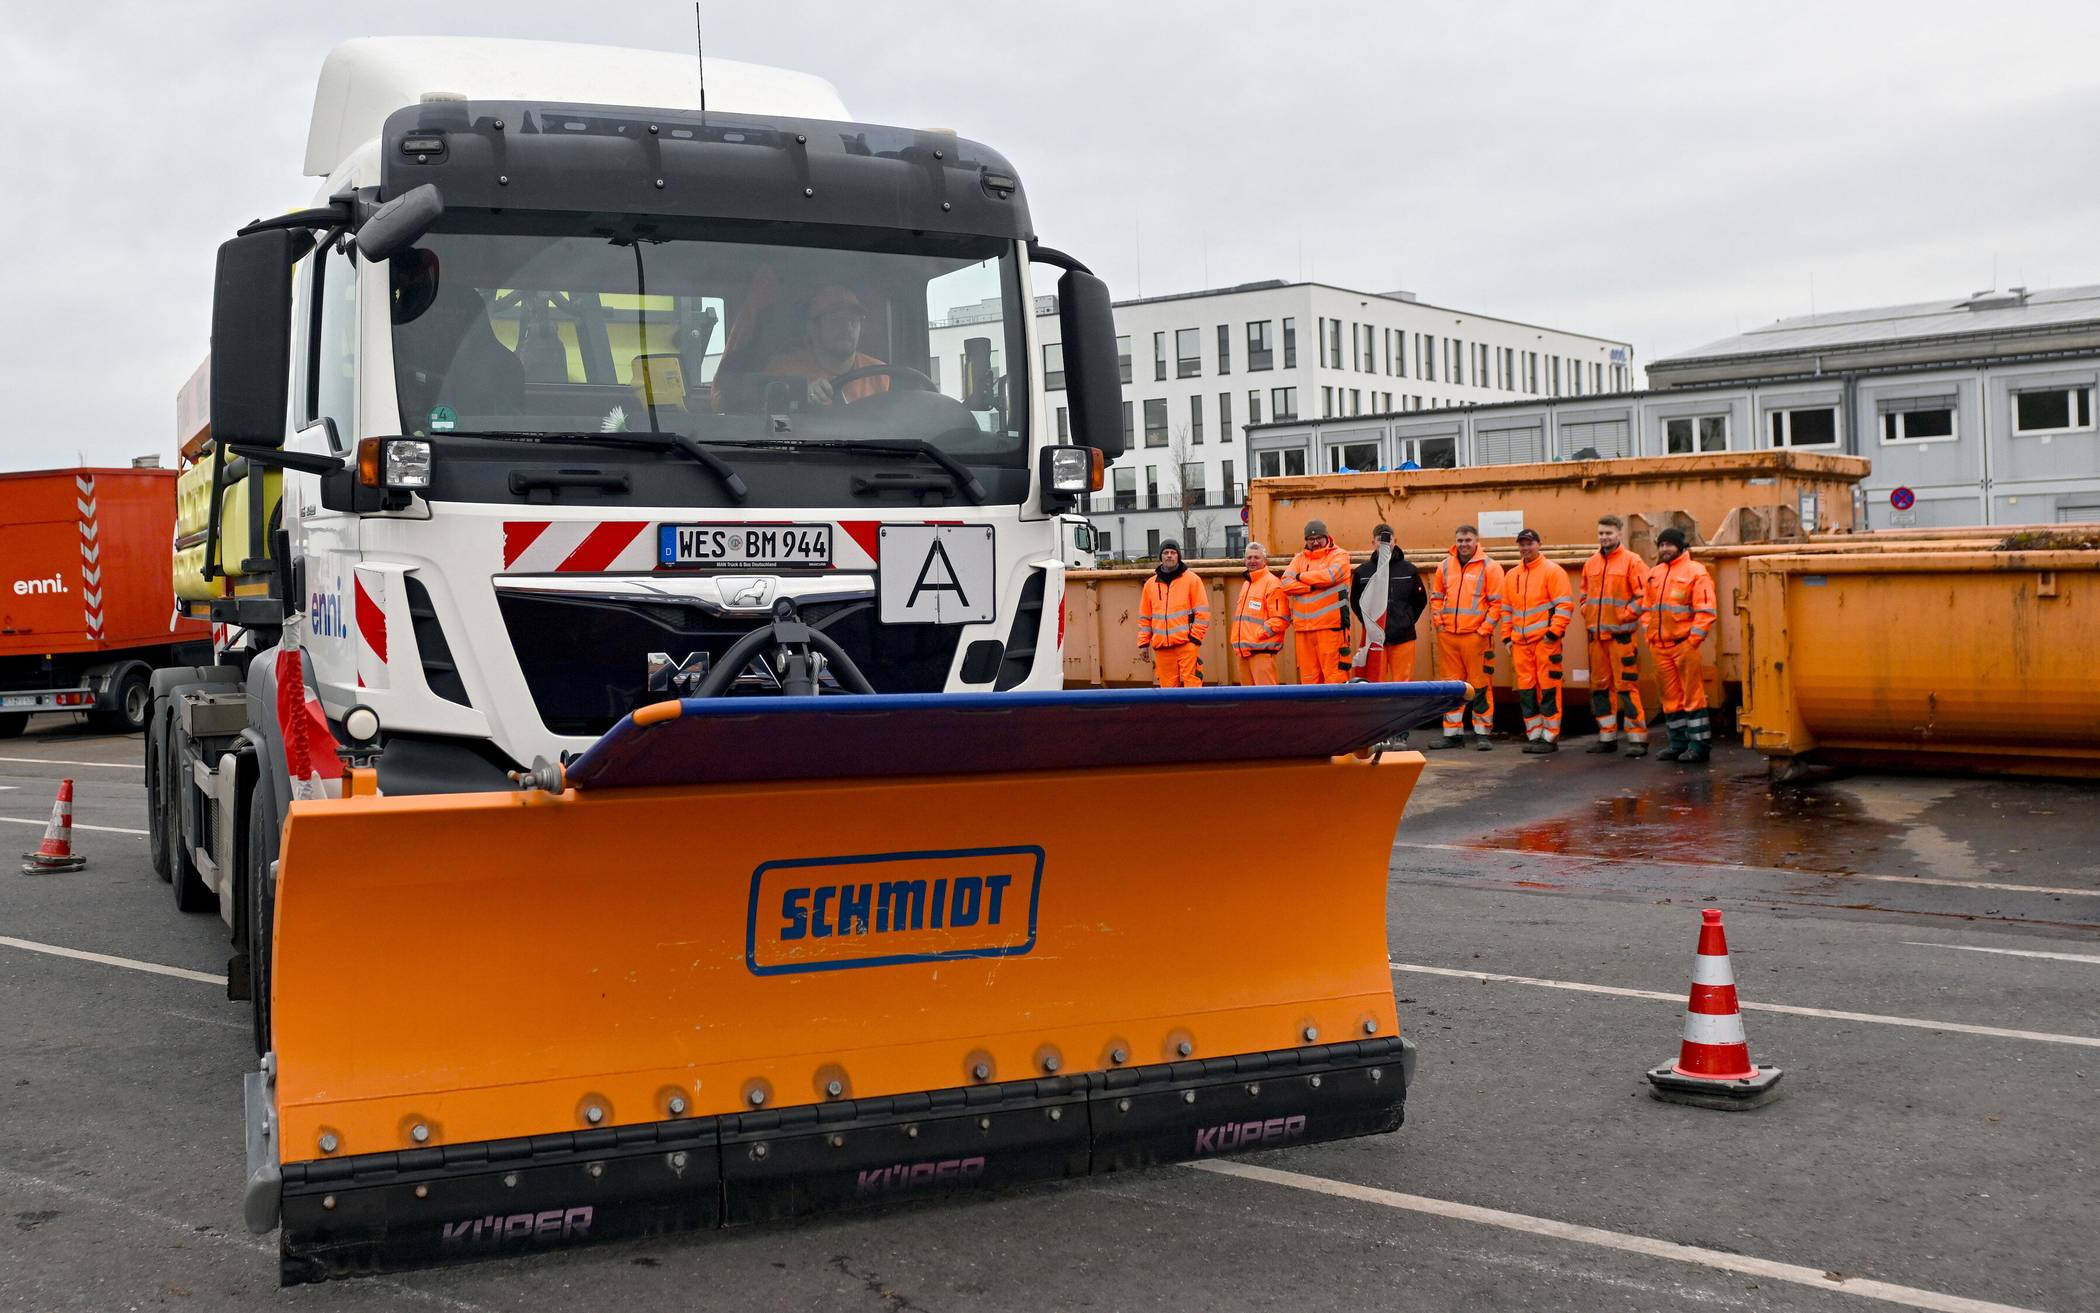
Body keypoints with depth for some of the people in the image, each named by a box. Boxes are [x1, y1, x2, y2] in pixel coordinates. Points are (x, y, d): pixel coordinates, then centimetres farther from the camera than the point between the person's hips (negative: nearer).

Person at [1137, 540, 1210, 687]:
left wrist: (1195, 637, -8)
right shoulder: (1151, 584, 13)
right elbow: (1144, 617, 17)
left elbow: (1202, 611, 0)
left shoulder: (1191, 579, 3)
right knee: (1168, 686, 4)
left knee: (1192, 684, -9)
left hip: (1186, 644, -4)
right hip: (1161, 647, 4)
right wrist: (1143, 643, 10)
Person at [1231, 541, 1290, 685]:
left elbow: (1281, 619, -14)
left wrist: (1259, 633, -16)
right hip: (1243, 650, 9)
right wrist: (1237, 638, 16)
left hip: (1262, 650, -9)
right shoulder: (1246, 584, 22)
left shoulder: (1272, 583, -7)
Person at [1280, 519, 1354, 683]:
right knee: (1308, 676, 6)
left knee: (1333, 675, -8)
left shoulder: (1339, 556, 5)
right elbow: (1286, 584, 3)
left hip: (1330, 627, -5)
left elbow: (1329, 576, -15)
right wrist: (1312, 586, -10)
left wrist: (1302, 577, 0)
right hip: (1303, 627, 5)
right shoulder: (1299, 559, 18)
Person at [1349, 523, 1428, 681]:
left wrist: (1407, 621, 4)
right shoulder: (1362, 571, 4)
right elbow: (1355, 602, 14)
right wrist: (1368, 622, 3)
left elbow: (1421, 600, 14)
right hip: (1374, 637, 0)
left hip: (1403, 638, 0)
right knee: (1374, 683, 0)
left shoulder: (1408, 570, 5)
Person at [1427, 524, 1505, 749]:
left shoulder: (1489, 567, -1)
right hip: (1448, 636, 4)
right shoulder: (1444, 566, 12)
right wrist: (1438, 622, 6)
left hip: (1476, 636, -4)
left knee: (1481, 686, -2)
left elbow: (1496, 602, -4)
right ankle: (1453, 733, 14)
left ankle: (1482, 733, 5)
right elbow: (1436, 597, 19)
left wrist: (1484, 629, -10)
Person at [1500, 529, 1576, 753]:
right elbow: (1506, 608, 22)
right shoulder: (1511, 576, 16)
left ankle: (1550, 737, 0)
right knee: (1526, 690, 7)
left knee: (1548, 689, -5)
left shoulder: (1552, 571, -3)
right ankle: (1534, 735, 14)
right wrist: (1507, 637, 15)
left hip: (1545, 641, -6)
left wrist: (1553, 633, -14)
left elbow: (1565, 604, -8)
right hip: (1520, 642, 6)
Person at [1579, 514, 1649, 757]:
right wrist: (1587, 616, 11)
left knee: (1626, 686, -8)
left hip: (1621, 635, -6)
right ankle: (1607, 736, 18)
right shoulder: (1590, 564, 13)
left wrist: (1626, 615, -13)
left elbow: (1643, 595, -9)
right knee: (1600, 685, 10)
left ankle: (1637, 738, -4)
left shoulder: (1631, 561, -5)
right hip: (1595, 635, 6)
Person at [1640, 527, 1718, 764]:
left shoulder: (1696, 572, -6)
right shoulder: (1654, 573, 15)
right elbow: (1646, 607, 21)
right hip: (1660, 646, 7)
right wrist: (1650, 635, 11)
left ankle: (1699, 744, 1)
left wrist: (1694, 638, -15)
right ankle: (1678, 743, 19)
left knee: (1692, 694, -4)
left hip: (1685, 644, -7)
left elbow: (1706, 611, -11)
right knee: (1670, 697, 11)